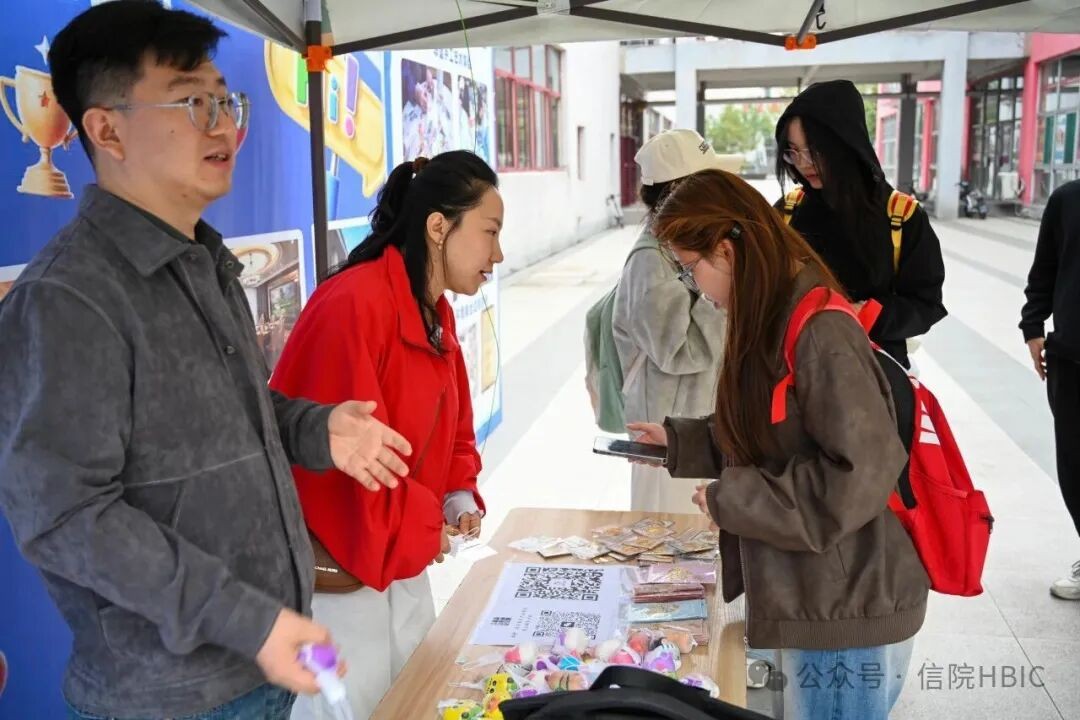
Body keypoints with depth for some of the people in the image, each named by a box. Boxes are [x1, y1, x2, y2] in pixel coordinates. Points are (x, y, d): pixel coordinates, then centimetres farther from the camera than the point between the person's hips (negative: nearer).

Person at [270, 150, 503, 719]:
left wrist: (460, 497, -2)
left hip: (406, 567, 9)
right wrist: (423, 525, -18)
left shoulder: (436, 313, 8)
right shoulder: (353, 305, -23)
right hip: (342, 570, -9)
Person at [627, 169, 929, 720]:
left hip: (847, 612, -9)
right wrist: (678, 440, 9)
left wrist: (731, 498, -19)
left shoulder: (821, 332, -23)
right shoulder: (773, 320, 7)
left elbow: (860, 474, -27)